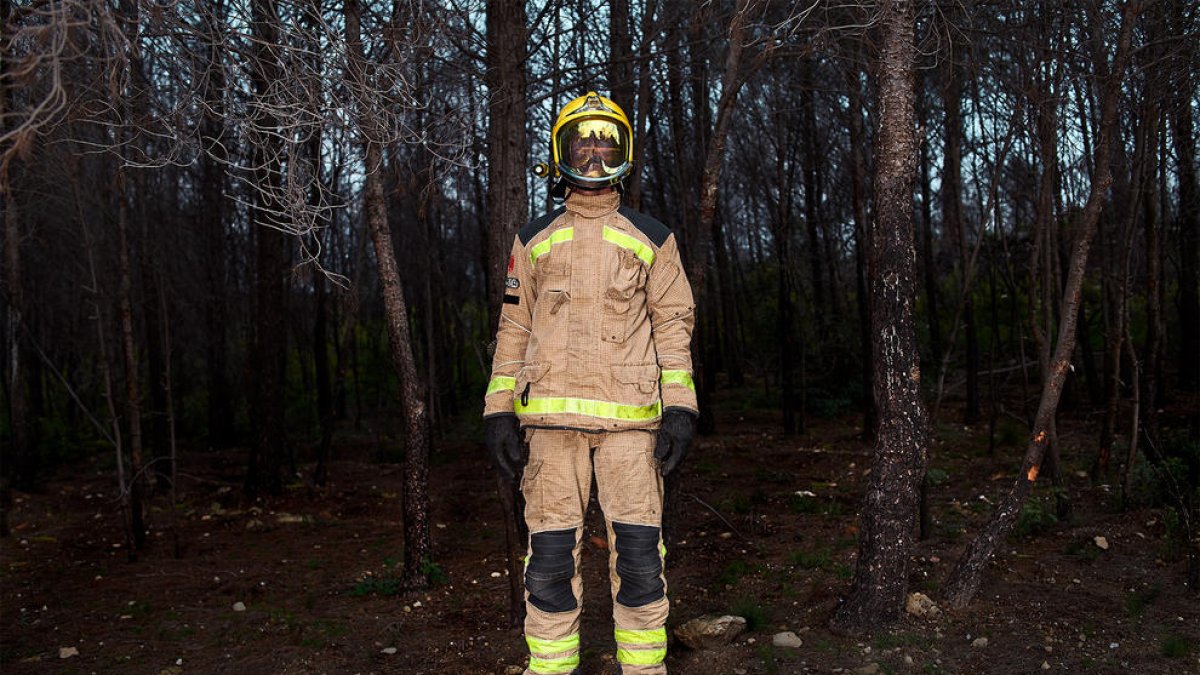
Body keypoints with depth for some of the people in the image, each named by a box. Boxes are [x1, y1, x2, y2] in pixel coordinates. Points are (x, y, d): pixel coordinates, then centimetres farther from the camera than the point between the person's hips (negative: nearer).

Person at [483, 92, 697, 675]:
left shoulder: (651, 239, 12)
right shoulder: (534, 240, 14)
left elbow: (673, 326, 8)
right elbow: (514, 328, 13)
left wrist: (680, 410, -2)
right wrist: (500, 411, 5)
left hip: (631, 417, -1)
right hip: (552, 415, 1)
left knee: (639, 557, -1)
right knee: (551, 559, 1)